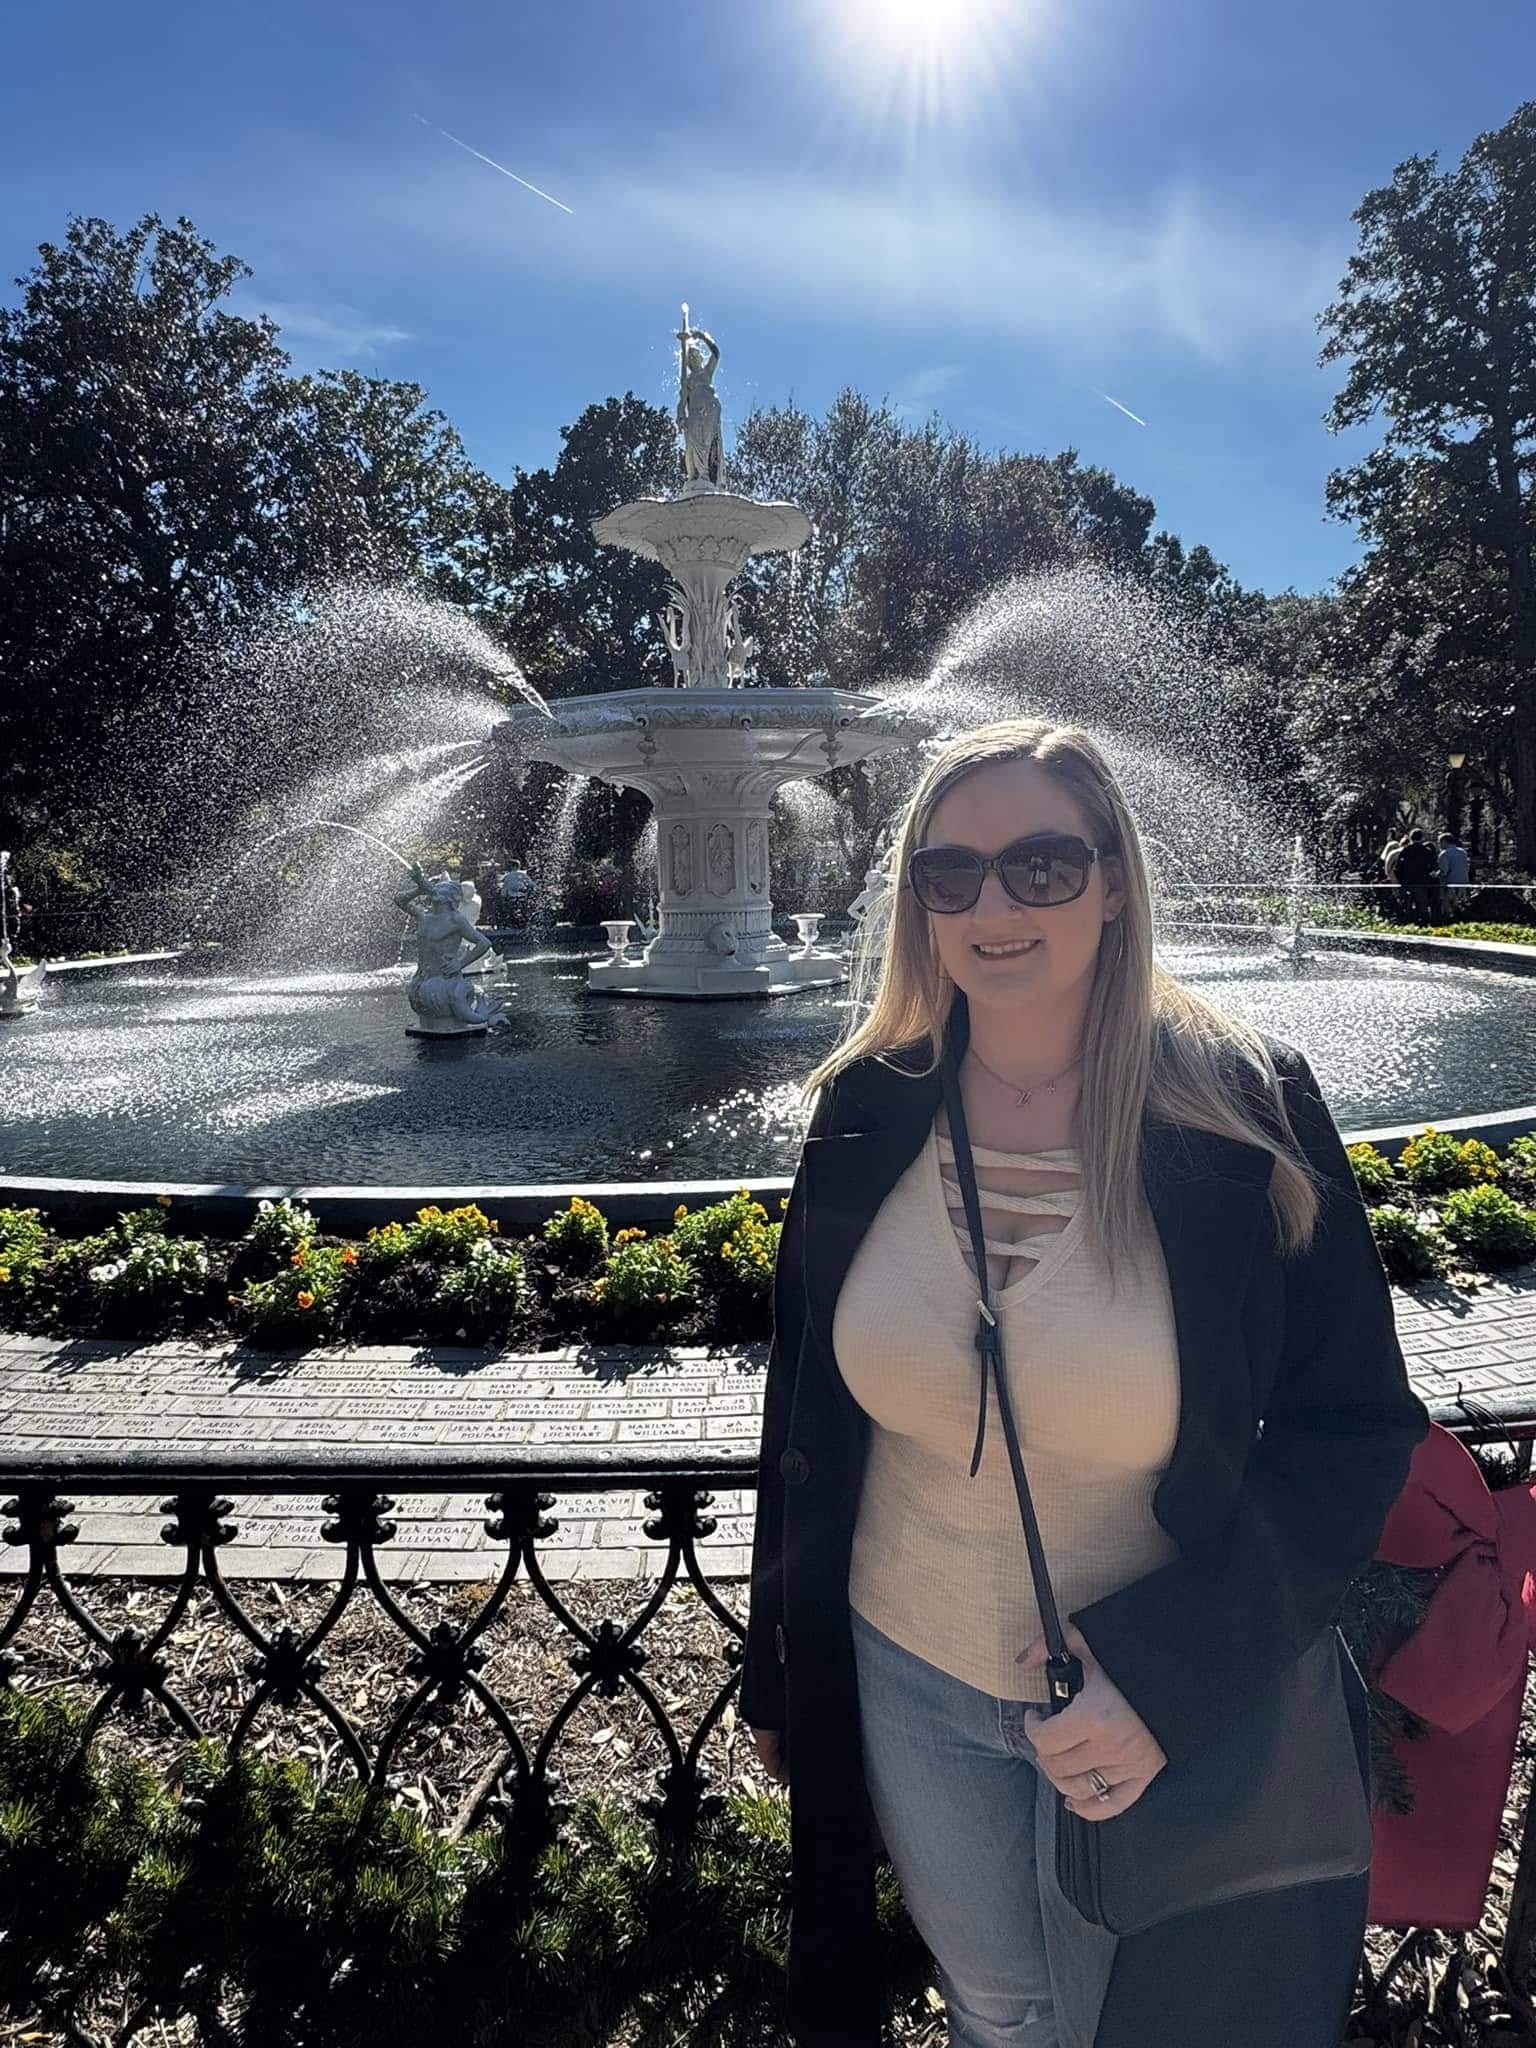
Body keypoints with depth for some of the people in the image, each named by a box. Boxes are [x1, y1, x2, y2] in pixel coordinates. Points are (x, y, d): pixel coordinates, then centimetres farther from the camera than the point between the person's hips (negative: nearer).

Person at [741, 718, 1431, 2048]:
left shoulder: (1245, 1114, -17)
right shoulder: (871, 1114, -10)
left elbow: (1356, 1430, -12)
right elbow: (804, 1423, -1)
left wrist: (1167, 1676, -22)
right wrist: (780, 1675, 8)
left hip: (1171, 1709, -2)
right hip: (907, 1685, 2)